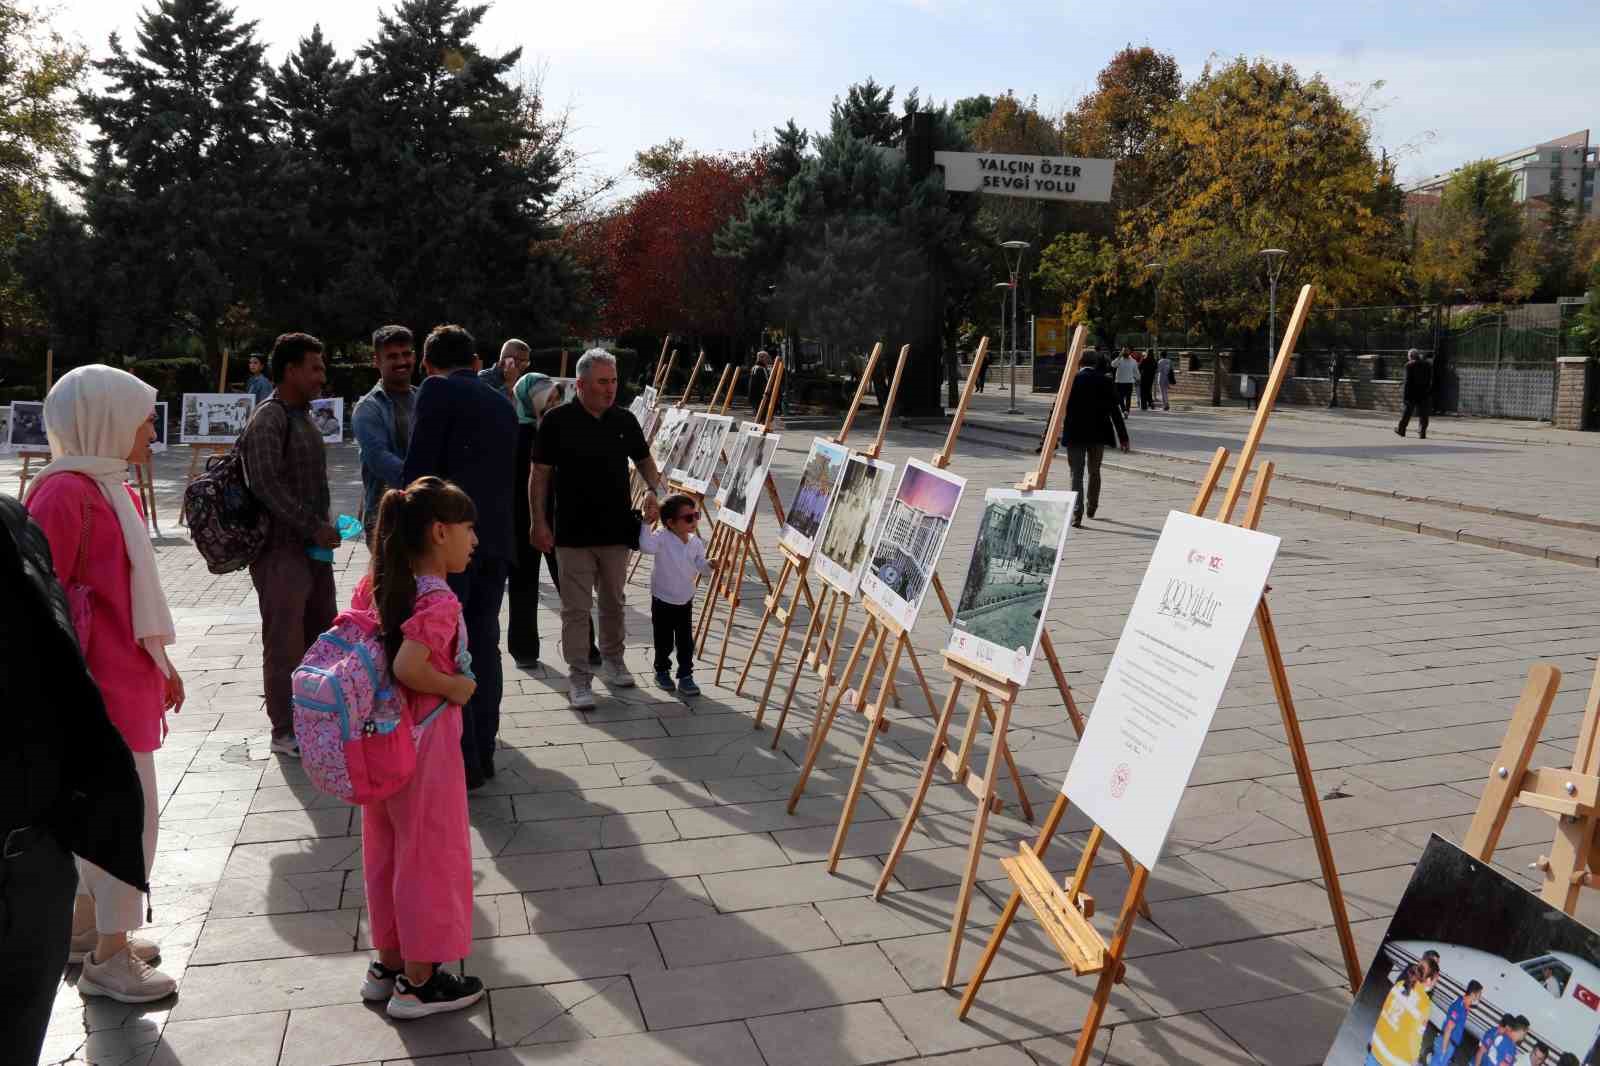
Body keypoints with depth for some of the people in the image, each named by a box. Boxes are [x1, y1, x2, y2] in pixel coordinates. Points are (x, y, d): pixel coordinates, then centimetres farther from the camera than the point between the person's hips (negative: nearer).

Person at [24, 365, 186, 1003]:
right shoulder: (65, 493, -18)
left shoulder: (108, 488, 11)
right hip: (101, 687, -10)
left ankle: (85, 929, 36)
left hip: (126, 677, 10)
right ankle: (108, 960, 11)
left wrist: (161, 664, 23)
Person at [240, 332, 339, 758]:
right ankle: (286, 732, 11)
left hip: (312, 546, 9)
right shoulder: (267, 420, -14)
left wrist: (323, 527, 11)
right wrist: (315, 527, -20)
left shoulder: (303, 416, 15)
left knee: (322, 634, 16)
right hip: (282, 549, -9)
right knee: (285, 642, 0)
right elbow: (267, 485, -22)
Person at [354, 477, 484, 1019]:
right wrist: (454, 687, -17)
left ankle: (388, 964, 34)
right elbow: (408, 667, -32)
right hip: (425, 741, -8)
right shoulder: (439, 600, -22)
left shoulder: (375, 584, 2)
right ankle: (418, 982, 19)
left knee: (387, 850, 19)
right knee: (430, 853, 6)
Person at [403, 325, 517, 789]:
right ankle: (483, 752, 20)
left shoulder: (437, 390, -3)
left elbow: (418, 468, -9)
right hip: (496, 538, 7)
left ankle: (462, 762, 5)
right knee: (483, 644, 13)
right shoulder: (503, 405, 18)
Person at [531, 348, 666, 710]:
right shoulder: (557, 421, -7)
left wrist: (654, 491, -4)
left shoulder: (625, 420, 4)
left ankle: (613, 661, 34)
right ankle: (579, 679, 8)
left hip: (616, 528, 4)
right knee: (576, 608, 0)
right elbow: (539, 475, -3)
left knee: (613, 602, 17)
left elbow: (645, 461, 16)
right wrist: (539, 523, -7)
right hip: (573, 531, -4)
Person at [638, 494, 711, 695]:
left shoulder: (696, 542, -4)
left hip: (685, 601, 4)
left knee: (686, 641, 6)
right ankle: (662, 671, 31)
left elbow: (701, 566, -3)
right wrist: (646, 522, -45)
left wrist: (710, 565, -23)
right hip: (663, 601, -4)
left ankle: (685, 676, 17)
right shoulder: (662, 538, -21)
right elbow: (647, 546, -40)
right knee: (664, 641, 10)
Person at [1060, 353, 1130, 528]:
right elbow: (1115, 411, -2)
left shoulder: (1072, 379, -4)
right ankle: (1092, 508, 34)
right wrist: (1122, 437, 3)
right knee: (1094, 471, 19)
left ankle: (1076, 514, -14)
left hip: (1075, 434, -1)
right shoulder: (1105, 382, -3)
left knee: (1076, 474, -1)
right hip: (1098, 434, 1)